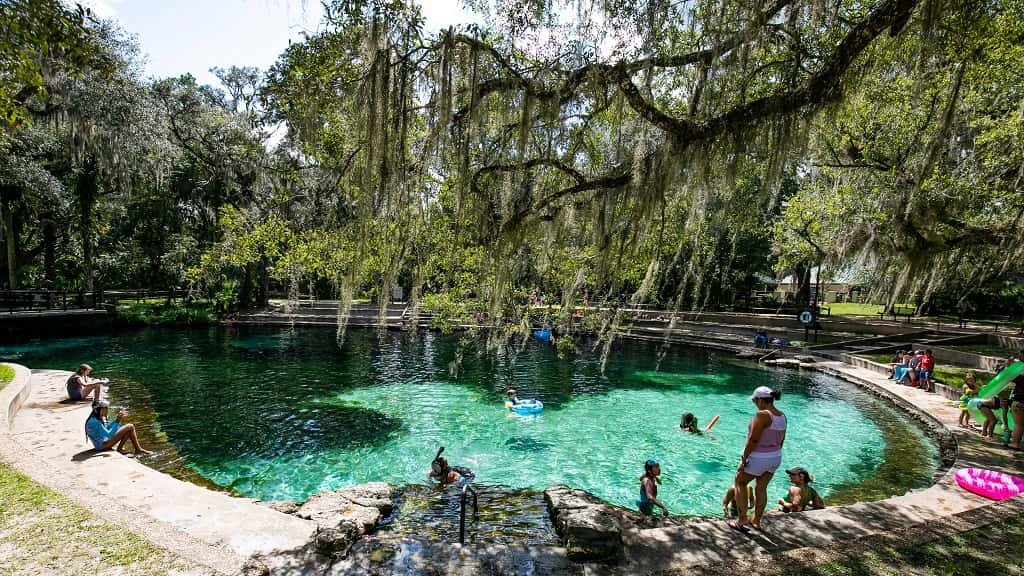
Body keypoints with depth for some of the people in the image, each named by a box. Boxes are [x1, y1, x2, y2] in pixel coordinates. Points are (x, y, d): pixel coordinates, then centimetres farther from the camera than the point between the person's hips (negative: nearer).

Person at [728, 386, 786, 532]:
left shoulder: (762, 415, -23)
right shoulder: (782, 416, 2)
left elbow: (752, 440, -24)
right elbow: (781, 440, 12)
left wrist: (743, 460, -18)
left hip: (758, 458, -8)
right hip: (776, 457, 8)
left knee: (740, 482, 12)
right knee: (761, 488, 20)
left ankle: (742, 518, 10)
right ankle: (756, 521, 30)